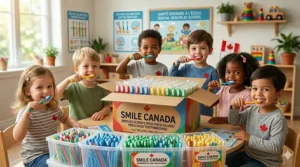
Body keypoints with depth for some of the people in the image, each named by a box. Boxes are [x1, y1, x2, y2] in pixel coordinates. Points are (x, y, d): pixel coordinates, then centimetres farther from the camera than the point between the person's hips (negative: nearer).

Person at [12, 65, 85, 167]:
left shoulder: (53, 108, 2)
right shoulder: (26, 111, -16)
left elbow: (65, 119, 22)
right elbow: (17, 137, -27)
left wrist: (75, 124, 0)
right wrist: (27, 112, -35)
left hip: (54, 151, 7)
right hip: (35, 157, -6)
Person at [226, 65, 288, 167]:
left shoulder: (278, 119, -25)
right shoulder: (252, 109, -2)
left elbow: (276, 147, -27)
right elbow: (234, 122, 9)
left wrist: (250, 139, -27)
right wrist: (235, 108, -11)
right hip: (247, 154, 7)